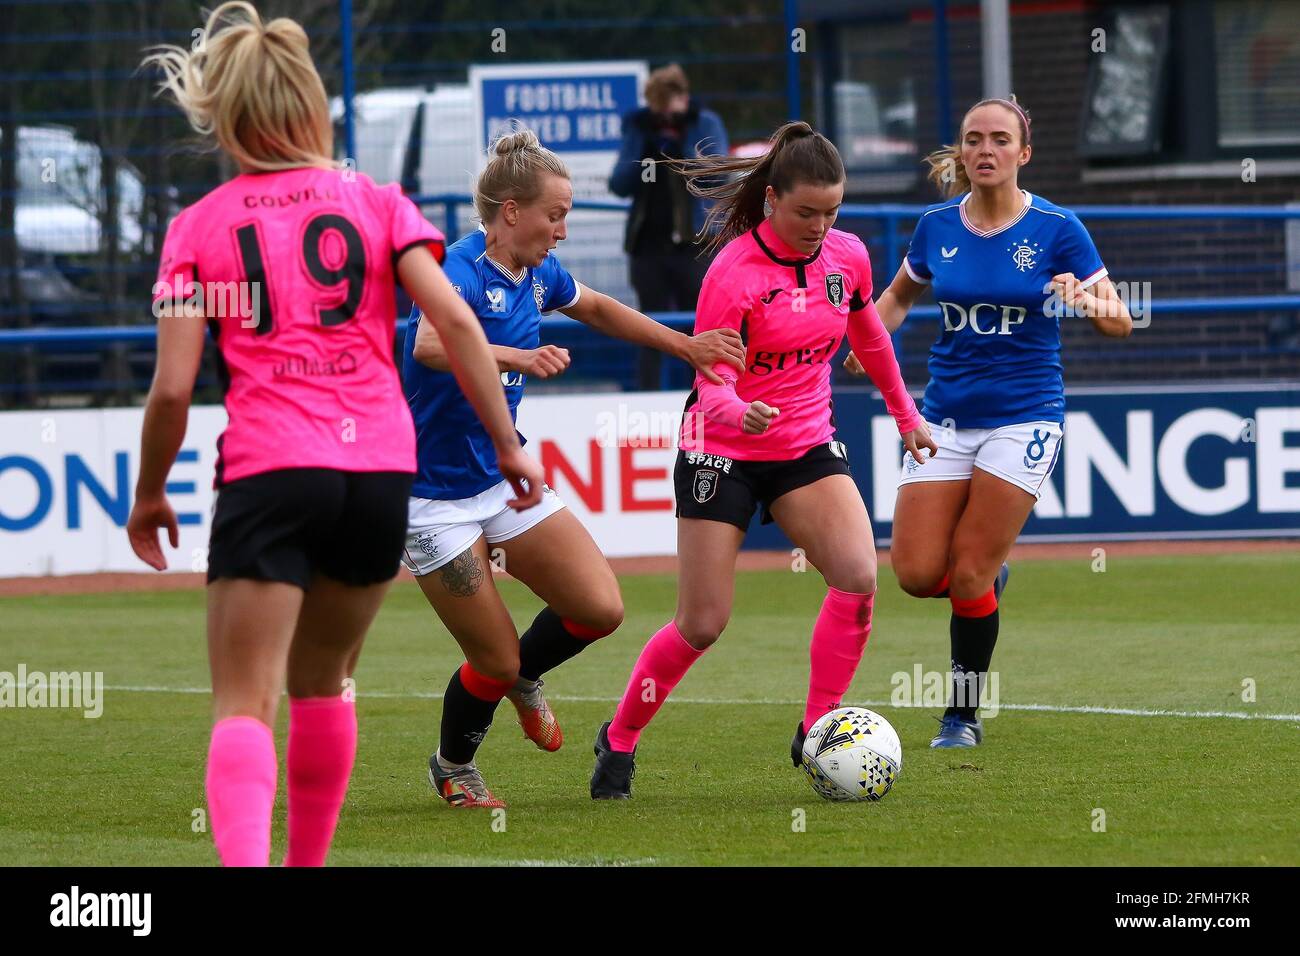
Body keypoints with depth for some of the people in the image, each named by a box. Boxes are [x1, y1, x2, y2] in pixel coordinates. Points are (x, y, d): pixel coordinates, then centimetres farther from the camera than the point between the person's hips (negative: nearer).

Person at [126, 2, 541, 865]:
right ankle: (307, 863, 31)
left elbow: (174, 385, 0)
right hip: (381, 470, 3)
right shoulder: (377, 204, 9)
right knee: (322, 680, 23)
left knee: (244, 704, -6)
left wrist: (149, 494, 14)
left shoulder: (200, 227, 5)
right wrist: (508, 444, 3)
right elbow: (456, 321, -3)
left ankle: (245, 860, -29)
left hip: (267, 473, -3)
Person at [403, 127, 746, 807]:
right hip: (436, 498, -7)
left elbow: (598, 309, 25)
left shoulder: (538, 273, 3)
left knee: (600, 609, -5)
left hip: (505, 480, 7)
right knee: (497, 661, -2)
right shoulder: (462, 270, -22)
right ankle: (452, 769, 29)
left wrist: (684, 346, 24)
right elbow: (429, 345, -44)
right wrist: (517, 356, -58)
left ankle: (523, 677, 27)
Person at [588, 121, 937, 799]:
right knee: (702, 625, -4)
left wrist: (905, 414, 28)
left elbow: (868, 338, 18)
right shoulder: (734, 272, -20)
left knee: (859, 577, -20)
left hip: (807, 447, 5)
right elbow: (712, 382, -22)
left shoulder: (847, 257, -2)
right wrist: (739, 412, -44)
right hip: (723, 452, -5)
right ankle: (618, 741, 20)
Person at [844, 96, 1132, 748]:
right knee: (917, 572, -6)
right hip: (946, 417, 4)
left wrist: (1087, 303, -26)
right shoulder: (937, 227, 3)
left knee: (968, 574, -8)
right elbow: (899, 294, 21)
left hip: (1023, 417, -4)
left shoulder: (1056, 229, -7)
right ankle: (989, 576, 29)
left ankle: (963, 716, 9)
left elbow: (1119, 322, -3)